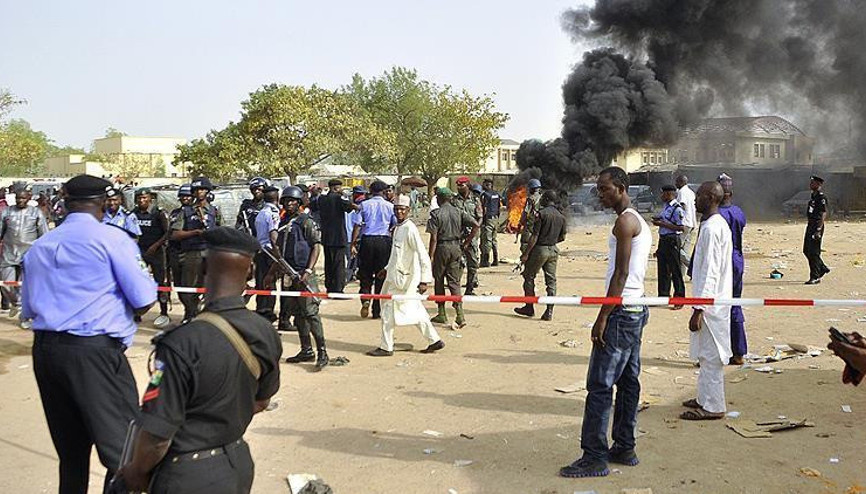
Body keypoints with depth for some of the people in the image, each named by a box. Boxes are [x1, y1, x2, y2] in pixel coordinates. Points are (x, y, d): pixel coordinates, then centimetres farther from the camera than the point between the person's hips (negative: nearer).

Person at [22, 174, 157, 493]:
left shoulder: (39, 246, 14)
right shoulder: (112, 238, -4)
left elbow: (28, 309, 18)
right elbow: (144, 302, -9)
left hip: (45, 350, 7)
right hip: (94, 351, -7)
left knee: (70, 451, 17)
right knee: (122, 451, -3)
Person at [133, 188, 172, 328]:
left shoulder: (158, 213, -6)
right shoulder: (134, 214, 6)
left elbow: (167, 233, -8)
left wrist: (156, 245, -16)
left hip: (156, 251, -4)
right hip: (139, 251, 4)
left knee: (160, 282, -3)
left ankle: (164, 313, 4)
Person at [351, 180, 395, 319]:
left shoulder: (364, 205, 3)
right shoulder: (390, 206, 3)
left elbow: (357, 225, -3)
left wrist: (353, 244, -1)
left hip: (366, 240, 0)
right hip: (384, 241, 0)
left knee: (365, 274, 12)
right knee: (381, 277, 7)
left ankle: (365, 299, -12)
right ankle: (377, 311, 9)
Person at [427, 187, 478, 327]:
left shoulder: (435, 214, -8)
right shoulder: (459, 212, 3)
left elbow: (434, 238, -12)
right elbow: (476, 225, -5)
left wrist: (430, 257, -9)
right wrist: (466, 243, 2)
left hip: (441, 247, -4)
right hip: (456, 247, 4)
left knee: (439, 280, 11)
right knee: (454, 281, 7)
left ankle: (442, 314, 17)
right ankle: (460, 314, -6)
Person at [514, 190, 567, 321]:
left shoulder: (542, 213, -13)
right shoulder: (561, 216, 8)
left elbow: (535, 235, -16)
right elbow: (562, 237, 14)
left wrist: (526, 253, -14)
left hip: (540, 249, -6)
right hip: (553, 250, 6)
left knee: (529, 277, 9)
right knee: (551, 281, 7)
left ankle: (529, 308, 13)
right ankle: (549, 312, 4)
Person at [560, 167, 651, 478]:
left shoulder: (625, 221, -13)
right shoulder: (640, 222, 17)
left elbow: (620, 274, -19)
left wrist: (602, 318, -19)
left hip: (621, 312, -11)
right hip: (637, 309, 11)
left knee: (599, 385, -7)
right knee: (628, 382, 14)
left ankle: (595, 457, -4)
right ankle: (624, 449, 21)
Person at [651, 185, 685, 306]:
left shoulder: (677, 209, -15)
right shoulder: (666, 207, 14)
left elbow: (680, 227, -20)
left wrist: (662, 224, -20)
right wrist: (658, 220, 8)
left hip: (672, 240, -9)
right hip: (663, 240, 9)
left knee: (675, 270, -2)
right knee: (663, 269, 14)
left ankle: (679, 298, 6)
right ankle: (663, 295, 24)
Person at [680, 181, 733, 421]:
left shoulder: (711, 228, -19)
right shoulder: (719, 224, 12)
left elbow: (710, 273, -23)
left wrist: (698, 309, -21)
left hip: (710, 303, -10)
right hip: (715, 301, 10)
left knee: (710, 355, -2)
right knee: (706, 354, 18)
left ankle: (712, 407, 7)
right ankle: (705, 398, 28)